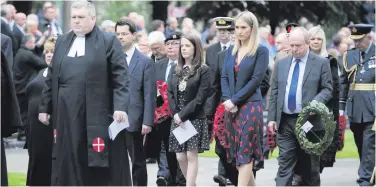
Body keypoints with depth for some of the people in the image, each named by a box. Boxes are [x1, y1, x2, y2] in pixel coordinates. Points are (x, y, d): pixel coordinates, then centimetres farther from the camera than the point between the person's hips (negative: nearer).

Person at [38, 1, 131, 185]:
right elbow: (51, 78, 17)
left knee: (101, 170, -1)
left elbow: (120, 77, -6)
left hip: (98, 114, -4)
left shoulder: (109, 41, 0)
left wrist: (120, 107, -17)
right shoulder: (62, 41, 15)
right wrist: (44, 107, 13)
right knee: (67, 164, 4)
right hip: (66, 114, 5)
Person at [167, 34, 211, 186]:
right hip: (178, 120, 5)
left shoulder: (203, 70, -5)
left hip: (194, 119, -5)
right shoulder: (177, 71, 13)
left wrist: (182, 115, -15)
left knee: (191, 156, -8)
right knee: (180, 157, 4)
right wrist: (176, 115, -7)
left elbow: (200, 98, -11)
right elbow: (170, 95, 8)